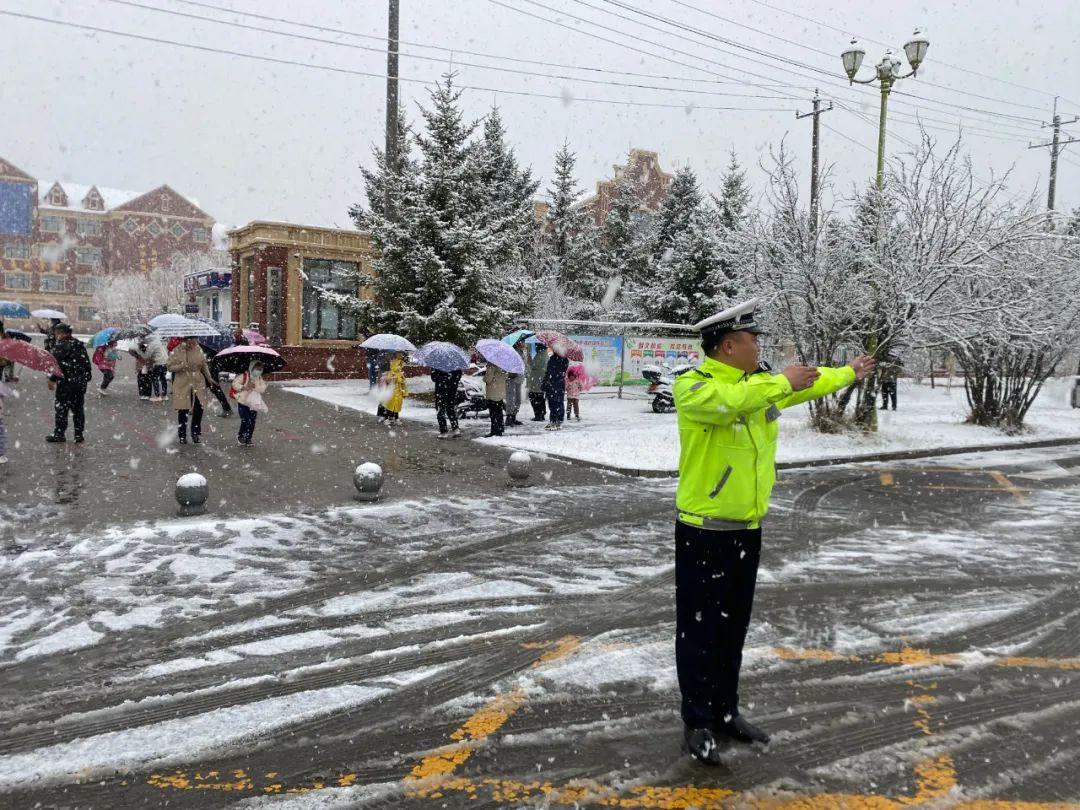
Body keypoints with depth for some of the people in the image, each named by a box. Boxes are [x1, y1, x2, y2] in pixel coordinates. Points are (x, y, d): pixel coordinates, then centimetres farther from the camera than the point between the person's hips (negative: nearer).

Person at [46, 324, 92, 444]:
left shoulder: (60, 346, -10)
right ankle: (79, 435, 13)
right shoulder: (80, 345, 14)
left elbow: (56, 365, -16)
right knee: (78, 409, 11)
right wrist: (86, 379, 21)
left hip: (66, 383, -7)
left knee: (62, 409, 1)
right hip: (81, 383, 7)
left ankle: (59, 434, 5)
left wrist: (52, 380, -11)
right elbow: (87, 364, 17)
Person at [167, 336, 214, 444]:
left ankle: (196, 433, 17)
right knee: (183, 410, 1)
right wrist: (182, 366, -21)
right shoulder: (176, 351, -7)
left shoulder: (198, 349, 2)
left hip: (198, 383, 3)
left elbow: (204, 365, 13)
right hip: (182, 384, -2)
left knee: (199, 409, -1)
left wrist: (209, 378, 10)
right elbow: (169, 366, -5)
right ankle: (182, 435, 16)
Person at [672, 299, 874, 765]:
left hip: (748, 529, 7)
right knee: (699, 629, 2)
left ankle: (726, 712, 31)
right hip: (703, 531, -7)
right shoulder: (691, 387, -15)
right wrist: (781, 382, -30)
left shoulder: (762, 383, 10)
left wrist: (848, 373, 41)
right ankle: (698, 723, 16)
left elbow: (807, 385, 29)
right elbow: (726, 400, -37)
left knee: (734, 627, 17)